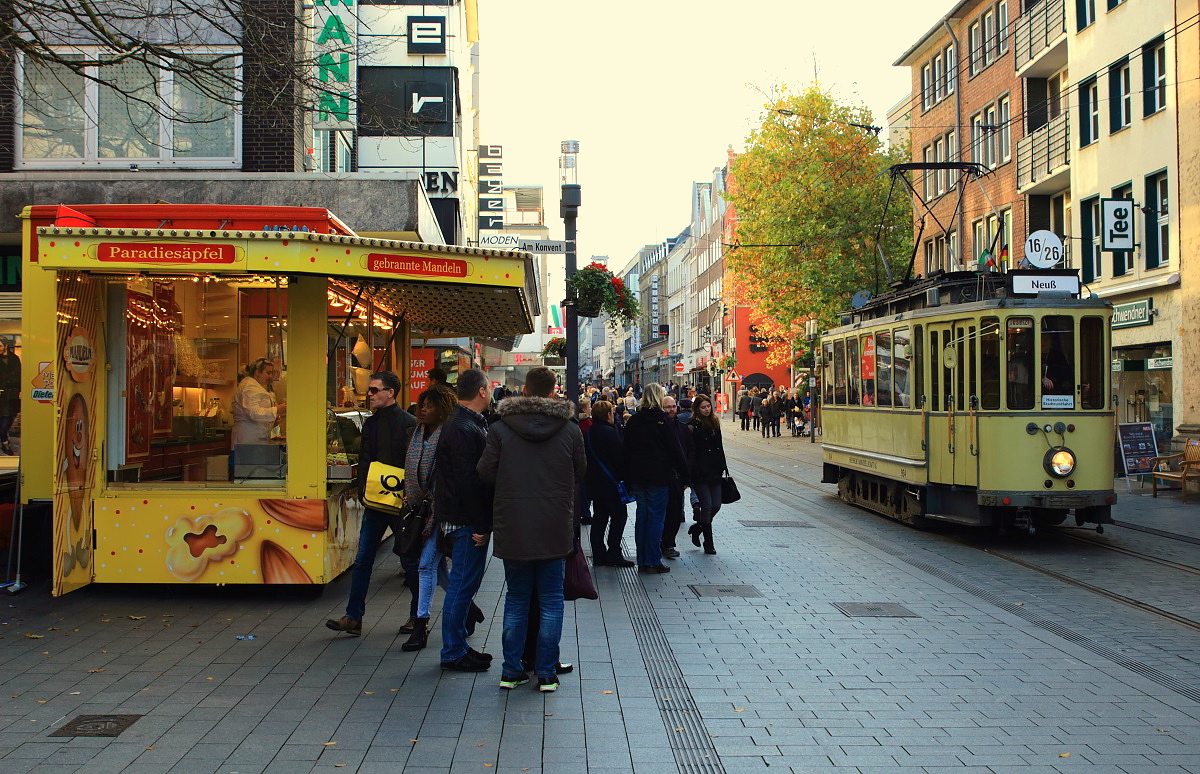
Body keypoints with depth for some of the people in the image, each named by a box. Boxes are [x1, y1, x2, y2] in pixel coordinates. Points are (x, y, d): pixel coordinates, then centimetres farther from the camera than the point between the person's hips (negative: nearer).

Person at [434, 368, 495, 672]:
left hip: (462, 519, 11)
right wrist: (481, 527, -20)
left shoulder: (458, 424, 14)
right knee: (462, 584, -2)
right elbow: (468, 481, -23)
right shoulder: (465, 430, -19)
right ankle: (453, 653, 6)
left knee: (462, 583, 16)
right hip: (466, 521, -11)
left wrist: (483, 523, 17)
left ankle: (457, 646, 25)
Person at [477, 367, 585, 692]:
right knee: (550, 600, 8)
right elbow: (580, 472, 7)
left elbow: (485, 472, -4)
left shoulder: (501, 429, -7)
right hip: (555, 530, 0)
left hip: (513, 528, 0)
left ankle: (511, 671, 15)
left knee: (516, 599, 13)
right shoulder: (570, 430, -4)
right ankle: (546, 673, 10)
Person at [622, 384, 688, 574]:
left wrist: (628, 480, 15)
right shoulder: (662, 420, -9)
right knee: (656, 517, -1)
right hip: (658, 478, -5)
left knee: (641, 516, 10)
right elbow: (675, 450, -10)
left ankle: (642, 562, 12)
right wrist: (684, 475, -4)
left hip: (637, 478, 5)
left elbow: (625, 450, 10)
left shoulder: (633, 420, 7)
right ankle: (653, 561, -1)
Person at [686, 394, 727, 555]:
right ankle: (708, 544, 5)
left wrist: (722, 467, 14)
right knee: (707, 506, -6)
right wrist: (689, 474, -19)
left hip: (714, 472, 7)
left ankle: (696, 528, 29)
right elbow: (690, 451, -13)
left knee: (716, 505, 6)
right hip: (700, 473, -7)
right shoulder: (692, 426, -8)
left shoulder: (714, 423, 13)